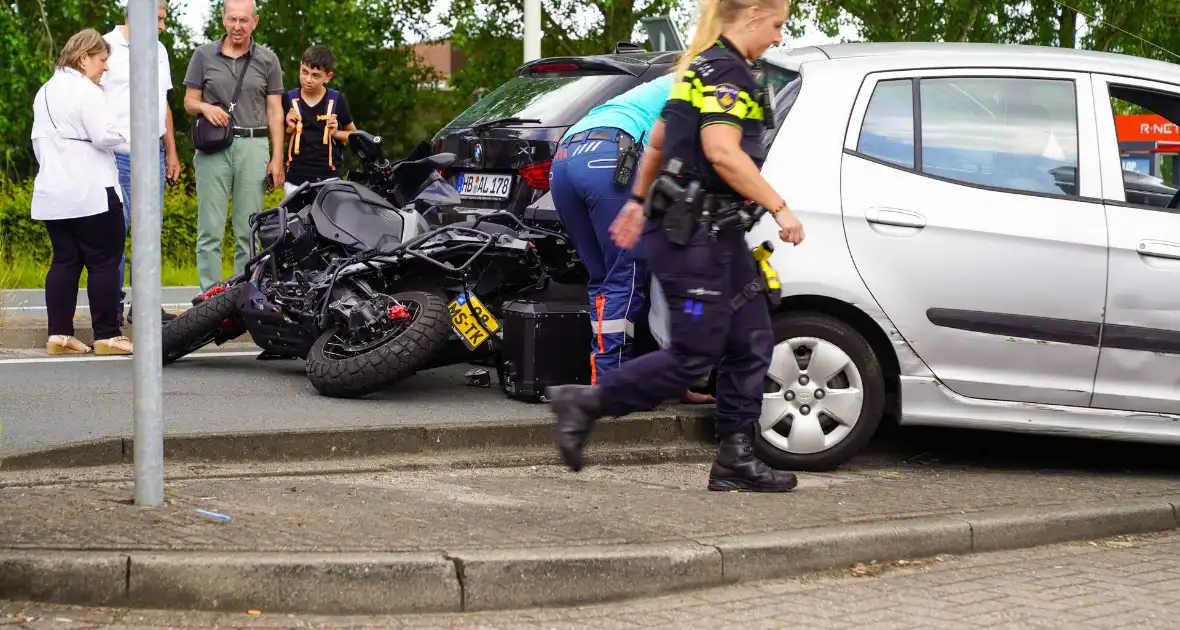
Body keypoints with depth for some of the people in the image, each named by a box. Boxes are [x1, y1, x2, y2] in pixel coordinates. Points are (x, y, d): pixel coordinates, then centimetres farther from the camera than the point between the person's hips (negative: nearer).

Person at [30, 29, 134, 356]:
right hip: (90, 191, -9)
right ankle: (107, 335, -3)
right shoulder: (85, 91, -12)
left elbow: (38, 140, 22)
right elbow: (106, 136, -19)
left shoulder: (45, 92, 17)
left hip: (53, 192, 9)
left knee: (65, 261, 10)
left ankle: (59, 334, 6)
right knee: (104, 262, -3)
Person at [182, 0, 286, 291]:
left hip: (253, 147, 0)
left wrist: (277, 158, 2)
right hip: (213, 148, 0)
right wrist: (205, 108, -11)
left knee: (248, 231, 1)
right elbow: (189, 101, 12)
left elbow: (274, 111, 8)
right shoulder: (204, 55, 9)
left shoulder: (267, 60, 9)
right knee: (210, 230, -3)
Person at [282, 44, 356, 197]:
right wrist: (289, 129, -6)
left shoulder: (337, 101, 1)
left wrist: (336, 133, -6)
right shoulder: (288, 100, 4)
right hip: (296, 180, 2)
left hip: (329, 179, -2)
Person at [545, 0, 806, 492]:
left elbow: (658, 141, 25)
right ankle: (584, 404, 3)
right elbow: (722, 152, -27)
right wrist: (780, 209, -23)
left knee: (751, 344, 8)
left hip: (716, 234, 10)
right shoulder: (728, 70, -14)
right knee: (692, 356, -6)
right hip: (693, 235, -10)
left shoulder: (701, 66, 17)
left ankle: (735, 460, 12)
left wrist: (638, 202, 33)